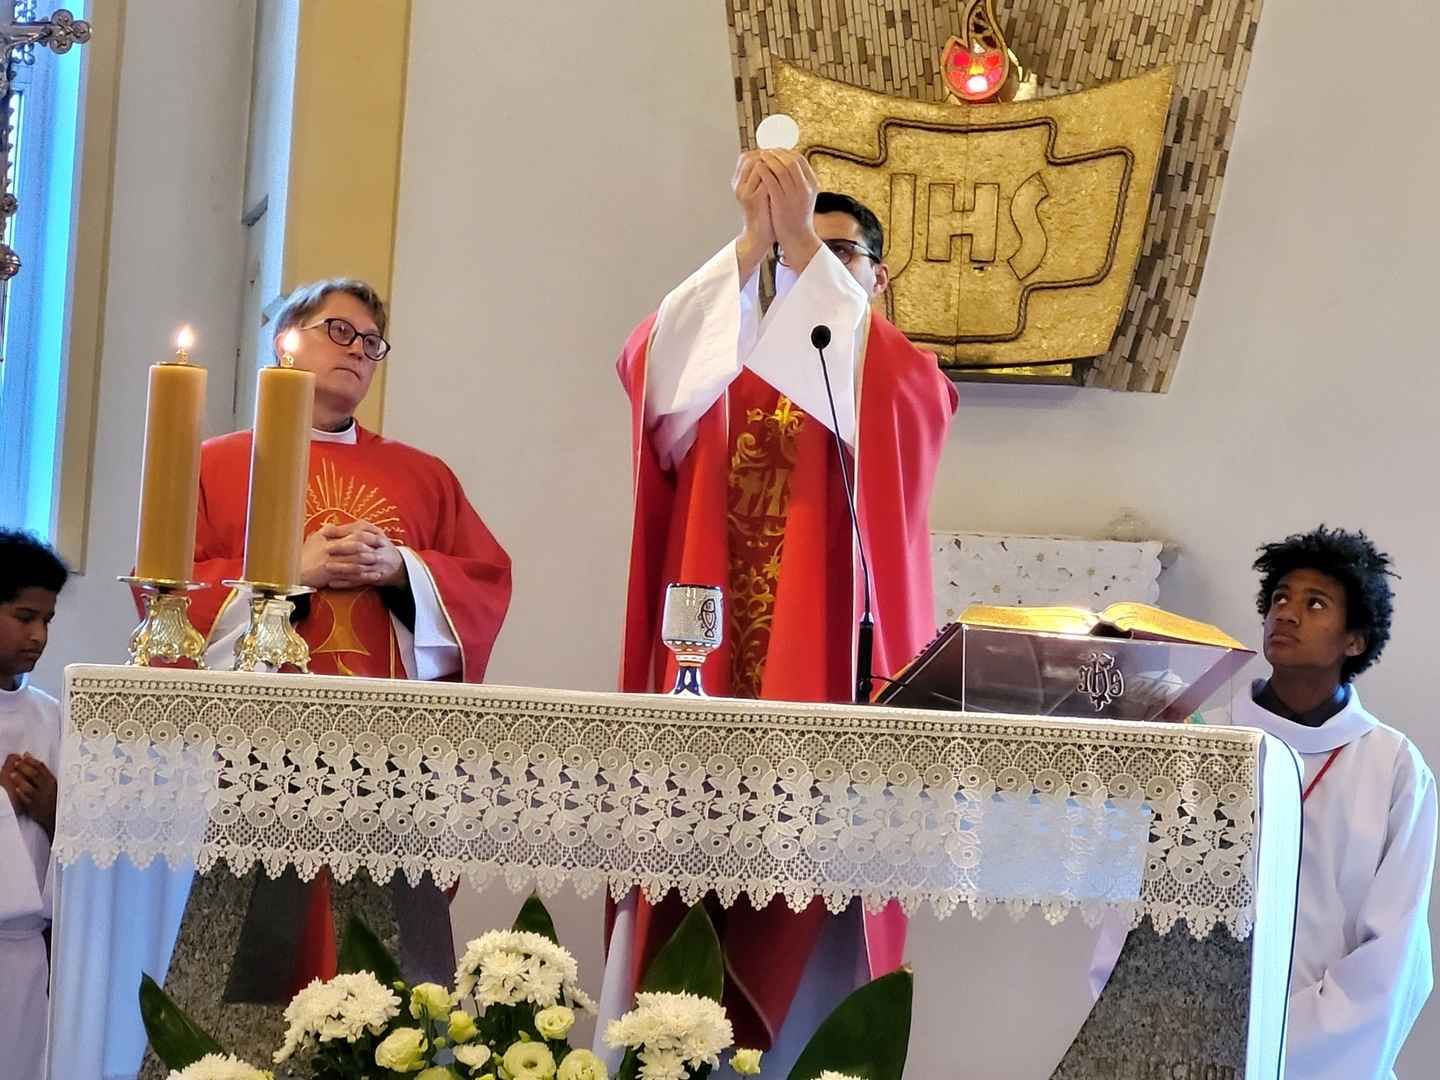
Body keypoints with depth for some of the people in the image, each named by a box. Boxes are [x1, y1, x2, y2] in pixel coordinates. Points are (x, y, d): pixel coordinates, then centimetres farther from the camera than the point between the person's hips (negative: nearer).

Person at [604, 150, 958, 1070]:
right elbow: (650, 366, -6)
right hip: (711, 671, 2)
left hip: (828, 667, -2)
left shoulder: (910, 381, 13)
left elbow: (870, 384, -12)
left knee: (816, 897, -8)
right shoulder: (721, 373, 17)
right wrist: (753, 242, -15)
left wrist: (804, 244, -17)